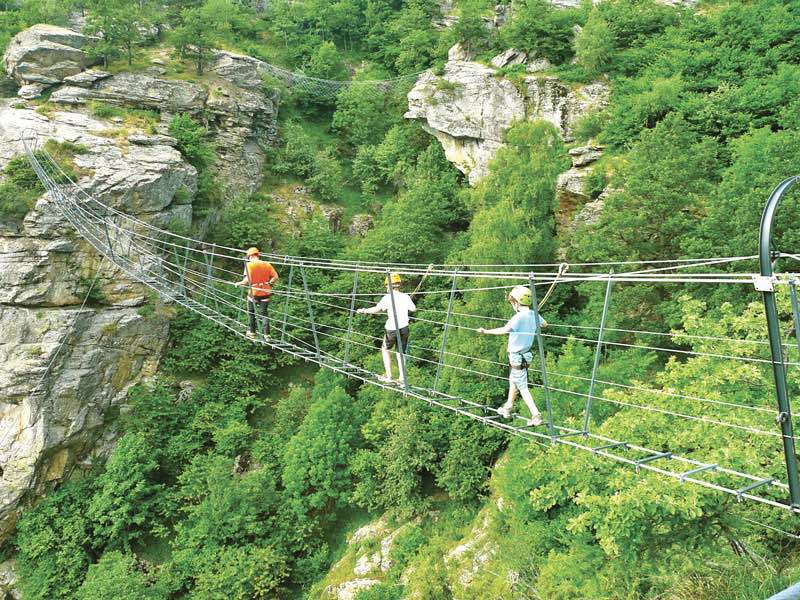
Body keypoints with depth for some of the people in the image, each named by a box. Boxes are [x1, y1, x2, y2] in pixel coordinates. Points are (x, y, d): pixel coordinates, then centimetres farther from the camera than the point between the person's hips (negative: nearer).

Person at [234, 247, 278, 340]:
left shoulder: (249, 265, -8)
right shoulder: (267, 264, 2)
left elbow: (247, 280, -19)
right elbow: (275, 277, -2)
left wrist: (239, 283, -2)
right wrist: (269, 283, 15)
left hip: (254, 292, -2)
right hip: (265, 292, 2)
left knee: (251, 312, 18)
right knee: (264, 313, 9)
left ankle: (252, 333, 26)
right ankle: (266, 334, 3)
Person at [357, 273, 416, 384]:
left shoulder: (388, 298, -14)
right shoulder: (406, 297, -2)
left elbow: (377, 309, -25)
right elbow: (413, 309, 10)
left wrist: (364, 311, -12)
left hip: (391, 329, -4)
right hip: (404, 328, 4)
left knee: (385, 350, 19)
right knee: (400, 353, 15)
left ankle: (388, 376, 17)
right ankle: (402, 379, 15)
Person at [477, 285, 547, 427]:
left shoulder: (518, 317, -24)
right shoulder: (534, 315, 1)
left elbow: (504, 330, -38)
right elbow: (545, 324, 23)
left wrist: (486, 331, -34)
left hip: (516, 357, -9)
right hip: (526, 354, 9)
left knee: (522, 387, -2)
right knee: (513, 381, 25)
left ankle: (536, 415, -5)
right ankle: (508, 408, 39)